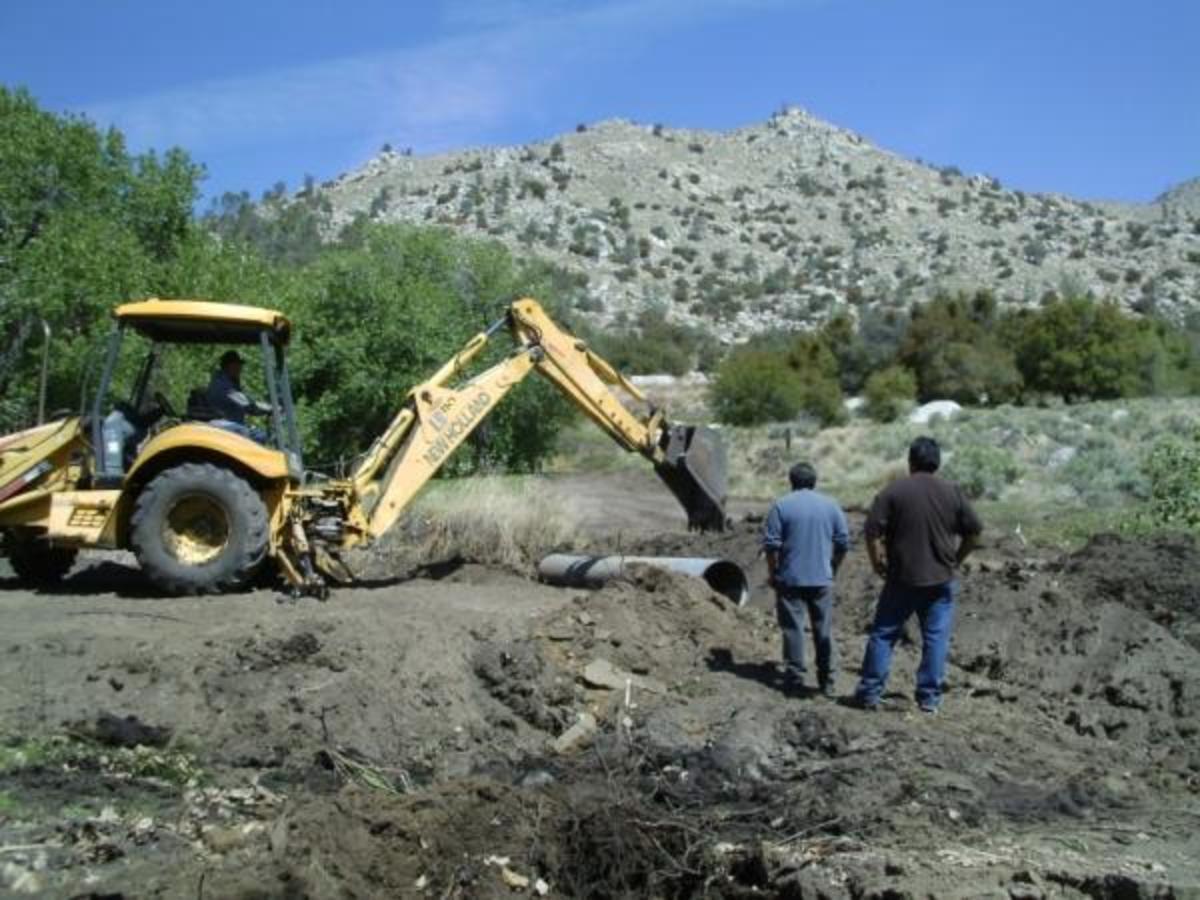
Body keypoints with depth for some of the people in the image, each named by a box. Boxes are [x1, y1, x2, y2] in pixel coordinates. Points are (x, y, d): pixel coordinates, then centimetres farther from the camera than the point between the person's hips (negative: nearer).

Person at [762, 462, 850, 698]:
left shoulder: (781, 505, -5)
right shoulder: (831, 505, 4)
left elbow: (771, 544, -8)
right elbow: (843, 542, 5)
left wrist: (772, 572, 4)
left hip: (790, 579, -2)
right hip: (822, 579, 3)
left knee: (793, 629, 4)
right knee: (824, 630, 10)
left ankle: (795, 680, 5)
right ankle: (827, 681, 14)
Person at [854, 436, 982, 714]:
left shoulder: (893, 491, -4)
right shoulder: (953, 493, 3)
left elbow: (873, 532, -9)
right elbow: (974, 534, 6)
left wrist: (878, 565, 3)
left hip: (901, 579, -1)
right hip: (941, 580, 1)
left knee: (883, 634, 7)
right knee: (936, 639, 8)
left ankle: (869, 693, 9)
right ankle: (929, 698, 9)